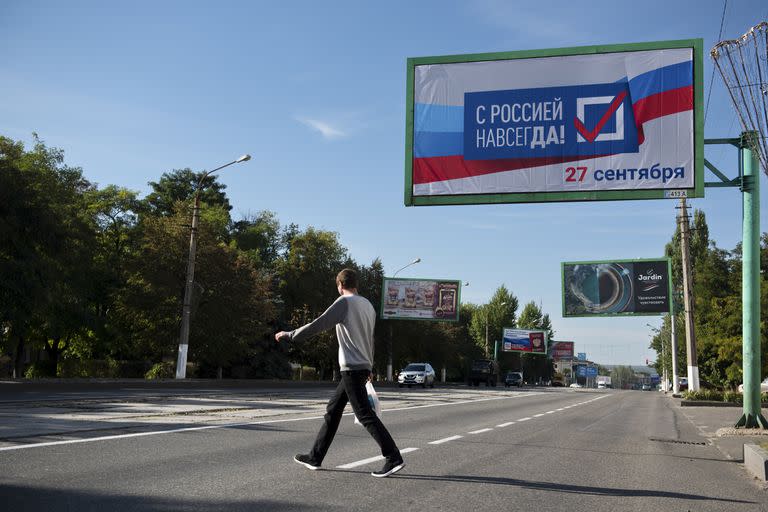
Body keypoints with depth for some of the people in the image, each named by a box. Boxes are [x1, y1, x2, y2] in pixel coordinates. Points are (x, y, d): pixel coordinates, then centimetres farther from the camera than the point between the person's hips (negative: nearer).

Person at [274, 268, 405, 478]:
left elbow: (317, 325, -10)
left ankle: (394, 458, -13)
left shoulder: (344, 302, -9)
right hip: (363, 367, 9)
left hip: (352, 368, -9)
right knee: (333, 409, 14)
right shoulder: (368, 305, 15)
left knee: (365, 414, -9)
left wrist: (289, 335, 0)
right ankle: (315, 457, 20)